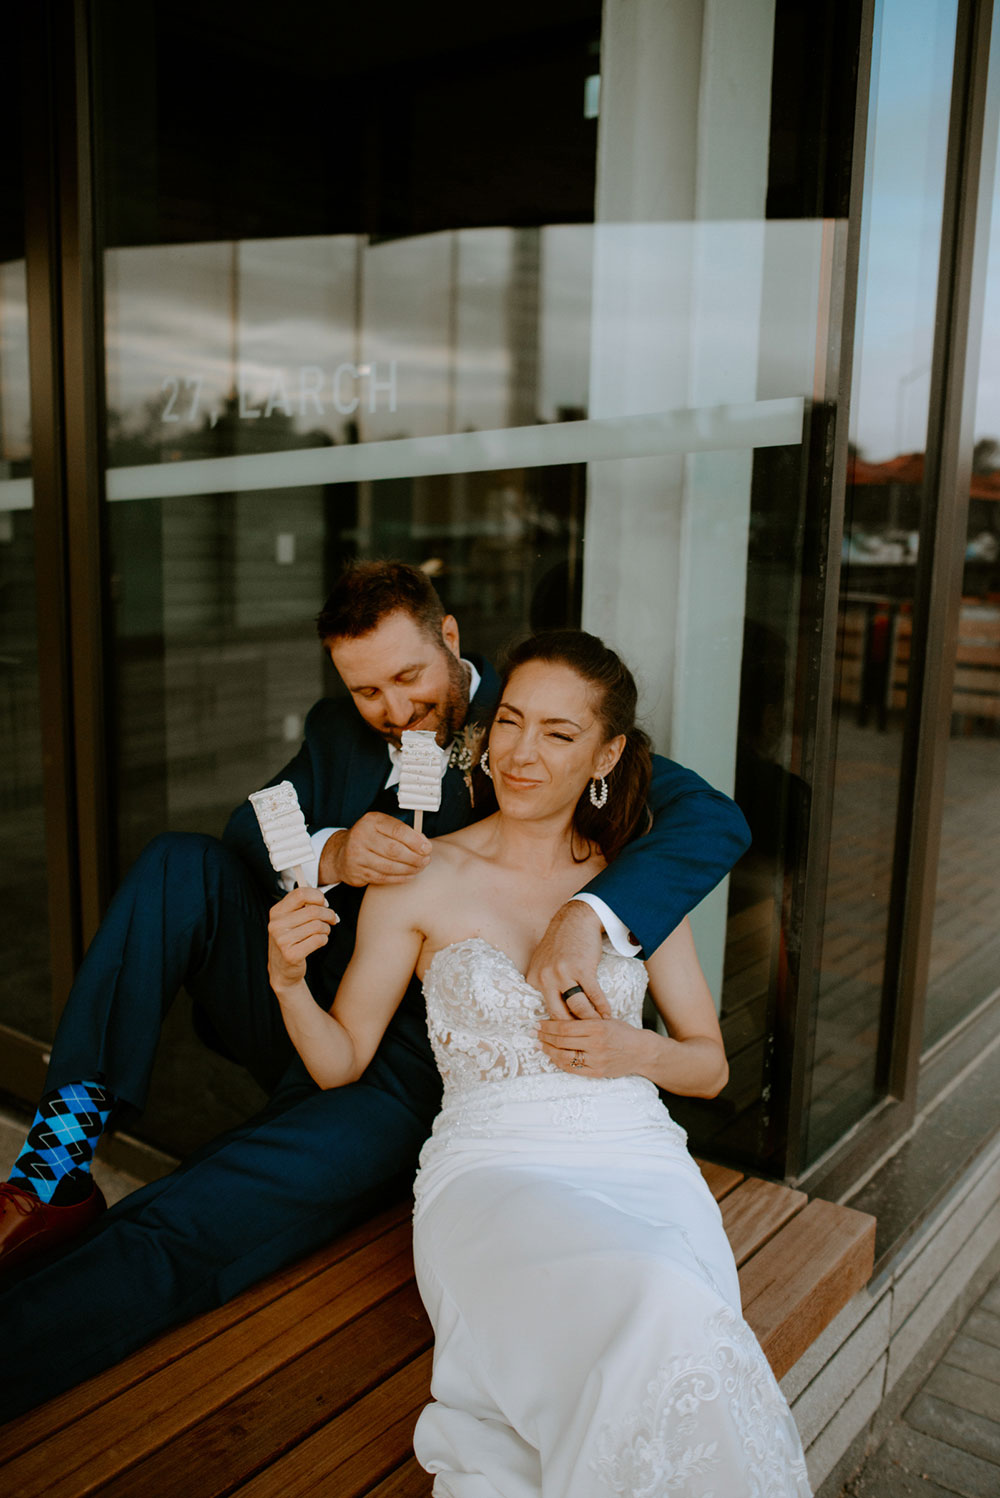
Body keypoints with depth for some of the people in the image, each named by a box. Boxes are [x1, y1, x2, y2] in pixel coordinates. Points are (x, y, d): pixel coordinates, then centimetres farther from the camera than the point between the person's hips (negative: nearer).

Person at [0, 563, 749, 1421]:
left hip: (404, 1070, -6)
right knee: (180, 865, -14)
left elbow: (713, 818, -22)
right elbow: (250, 828, -2)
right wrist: (328, 853, -27)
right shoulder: (339, 729, 9)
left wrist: (587, 914, -41)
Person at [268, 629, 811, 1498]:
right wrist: (288, 981, -13)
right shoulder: (421, 879, 5)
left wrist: (637, 1052, -4)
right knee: (662, 1315, -32)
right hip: (494, 1164, -2)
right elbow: (340, 1061, 8)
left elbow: (710, 1067, 18)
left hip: (640, 1158, 3)